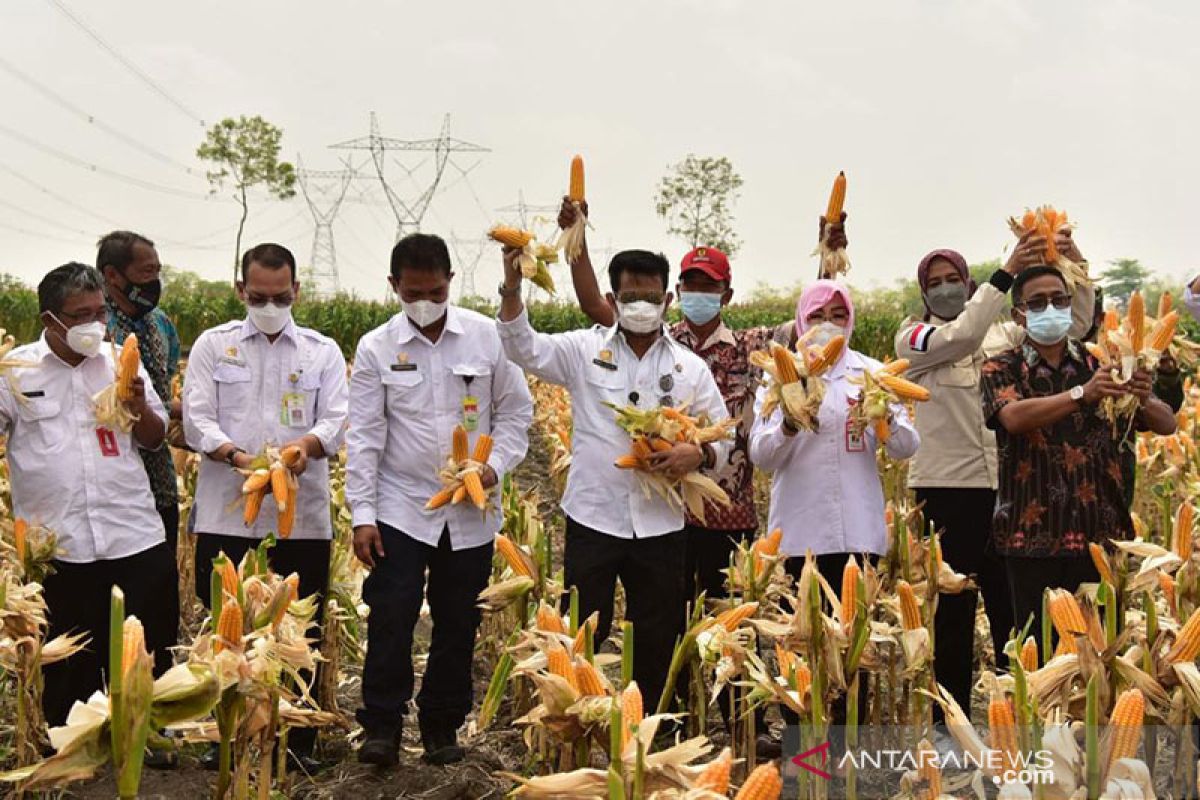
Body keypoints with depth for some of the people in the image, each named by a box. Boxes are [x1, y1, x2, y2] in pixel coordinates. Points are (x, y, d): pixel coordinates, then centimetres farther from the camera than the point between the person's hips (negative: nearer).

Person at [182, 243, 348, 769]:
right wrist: (238, 457, -20)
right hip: (227, 515, 0)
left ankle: (299, 741, 17)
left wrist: (306, 444, -22)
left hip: (303, 518, 1)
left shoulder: (323, 351, 10)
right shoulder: (213, 345, 9)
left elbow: (337, 421, 0)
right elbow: (197, 421, -1)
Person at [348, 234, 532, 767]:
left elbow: (515, 412, 5)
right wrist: (362, 514, -6)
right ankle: (382, 725, 12)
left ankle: (442, 726, 25)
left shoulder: (489, 337, -2)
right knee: (391, 619, -4)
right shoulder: (376, 348, -1)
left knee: (458, 624, 9)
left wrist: (496, 465, -11)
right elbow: (365, 436, -2)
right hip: (401, 508, -1)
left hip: (472, 512, 1)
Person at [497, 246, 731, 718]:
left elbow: (723, 437, 9)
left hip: (660, 524, 2)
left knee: (657, 642, 12)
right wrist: (512, 288, -25)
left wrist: (699, 454, -14)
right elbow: (525, 349, -10)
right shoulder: (585, 350, 2)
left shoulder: (691, 368, 6)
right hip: (593, 518, -2)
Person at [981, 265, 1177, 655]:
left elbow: (1167, 425, 3)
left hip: (1101, 534, 2)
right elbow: (1013, 417, -18)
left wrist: (1143, 400, -19)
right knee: (1039, 650, 3)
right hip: (1033, 536, -2)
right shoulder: (1001, 369, 4)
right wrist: (1081, 394, -30)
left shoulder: (1101, 364, 10)